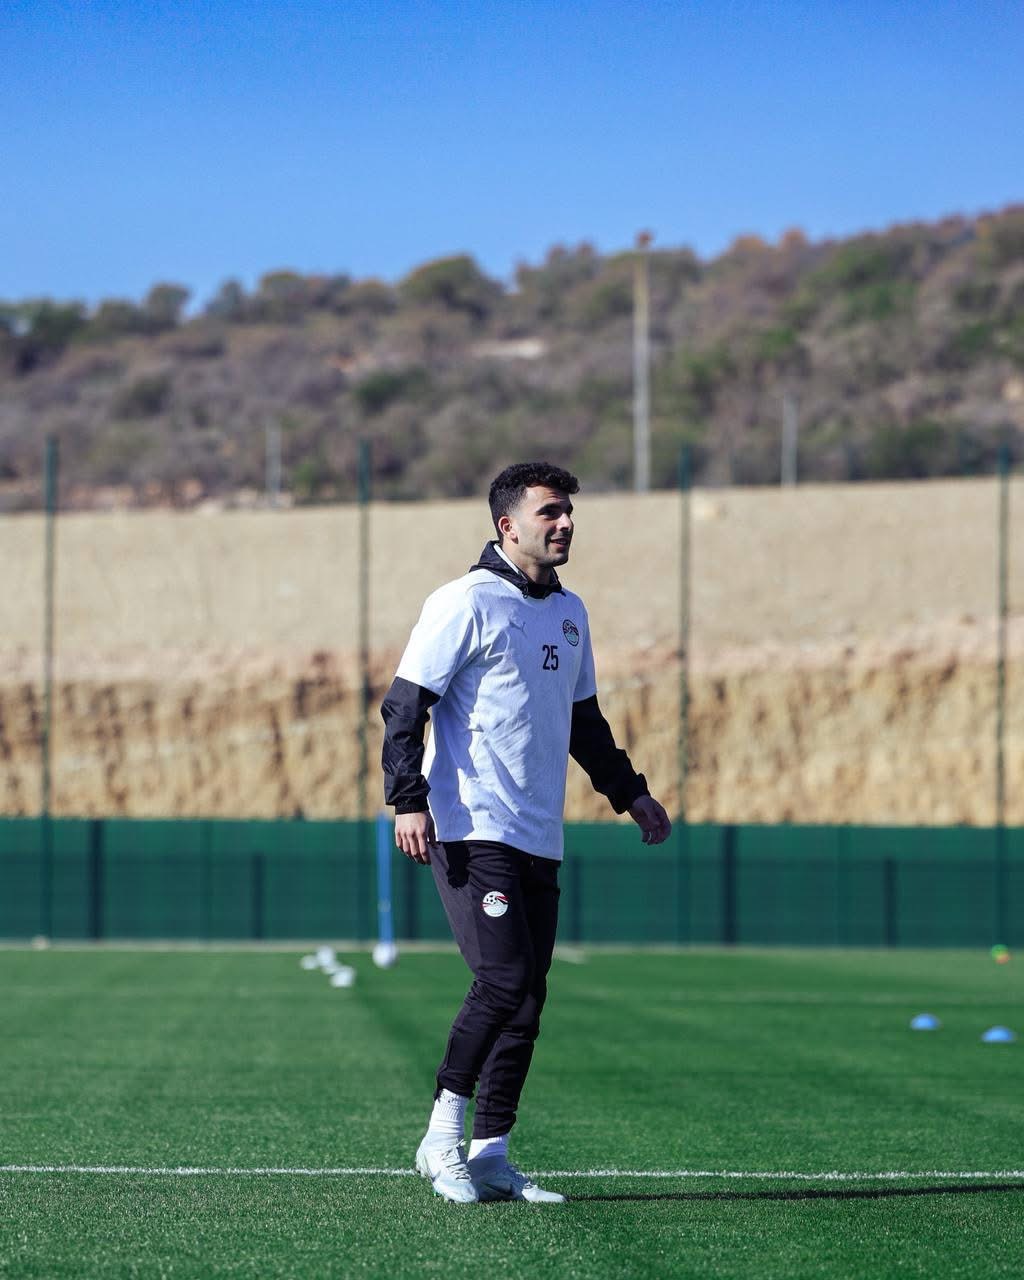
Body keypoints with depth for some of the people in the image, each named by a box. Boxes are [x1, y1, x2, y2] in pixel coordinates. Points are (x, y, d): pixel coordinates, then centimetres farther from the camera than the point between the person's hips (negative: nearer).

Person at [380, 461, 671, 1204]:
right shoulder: (467, 604, -7)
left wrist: (629, 792, 26)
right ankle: (443, 1137, -6)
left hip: (540, 838, 8)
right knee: (503, 979, -17)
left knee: (527, 997, 4)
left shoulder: (570, 613, 17)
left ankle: (490, 1155, 9)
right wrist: (408, 800, -20)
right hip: (473, 830, -8)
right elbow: (405, 705, -10)